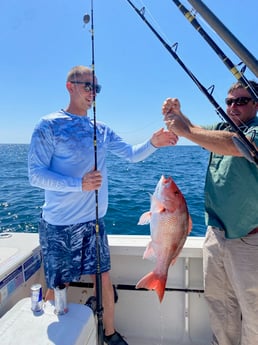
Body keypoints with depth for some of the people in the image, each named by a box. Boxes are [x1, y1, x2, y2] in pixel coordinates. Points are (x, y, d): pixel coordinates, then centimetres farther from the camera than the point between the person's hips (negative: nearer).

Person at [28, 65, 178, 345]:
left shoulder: (101, 130, 8)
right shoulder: (49, 126, -8)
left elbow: (132, 154, 7)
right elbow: (35, 175, -13)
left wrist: (153, 143, -13)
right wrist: (79, 183, -25)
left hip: (93, 221, 5)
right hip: (59, 224, -4)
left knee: (104, 279, 14)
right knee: (57, 287, 10)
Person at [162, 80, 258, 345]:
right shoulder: (222, 128, 10)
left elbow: (237, 146, -31)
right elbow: (194, 130, 21)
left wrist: (186, 130, -24)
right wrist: (177, 114, 0)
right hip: (216, 234, 6)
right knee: (218, 303, 19)